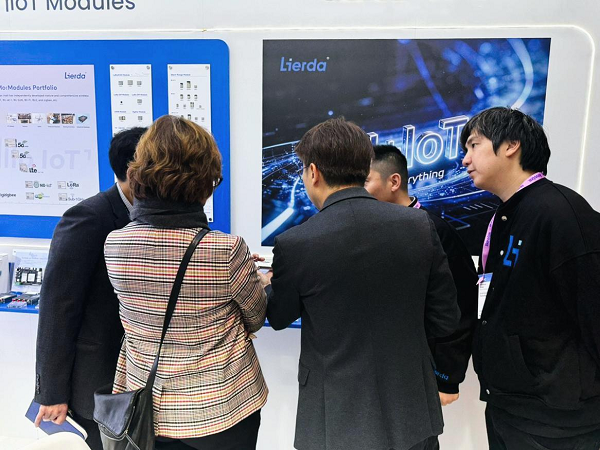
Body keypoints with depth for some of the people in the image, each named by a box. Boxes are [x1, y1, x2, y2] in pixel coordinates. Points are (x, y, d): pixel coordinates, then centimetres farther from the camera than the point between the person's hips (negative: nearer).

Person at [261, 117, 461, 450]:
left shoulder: (294, 244, -19)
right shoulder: (419, 224, -10)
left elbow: (279, 318, 0)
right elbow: (444, 320, -2)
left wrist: (267, 284, 21)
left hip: (339, 421, -3)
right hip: (411, 412, 4)